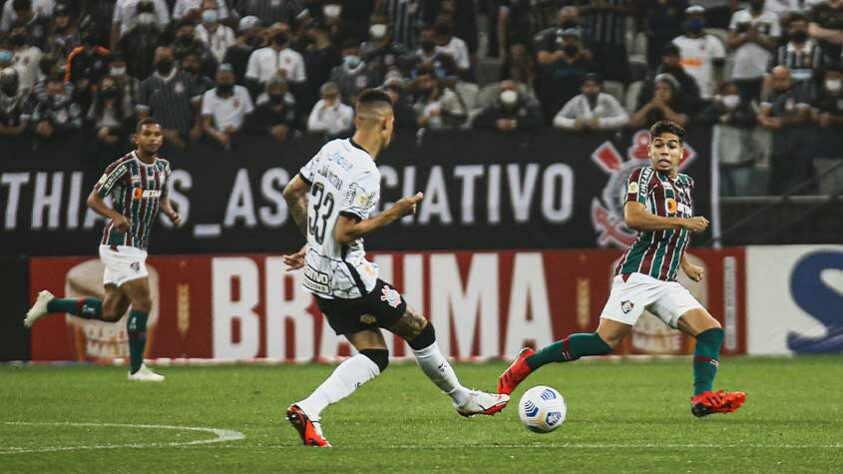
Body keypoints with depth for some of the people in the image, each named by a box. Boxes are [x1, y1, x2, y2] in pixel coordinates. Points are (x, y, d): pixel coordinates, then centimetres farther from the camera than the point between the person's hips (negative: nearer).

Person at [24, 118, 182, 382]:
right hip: (119, 244, -8)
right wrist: (117, 216, -29)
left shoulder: (163, 167, 9)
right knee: (142, 303, -12)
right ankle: (137, 369, -2)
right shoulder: (124, 167, -14)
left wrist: (171, 214, 2)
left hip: (136, 247, 8)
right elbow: (93, 199, -11)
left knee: (110, 312, 9)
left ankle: (50, 304, 23)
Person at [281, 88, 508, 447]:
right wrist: (393, 214, -16)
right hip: (348, 275, -9)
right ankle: (463, 398, 27)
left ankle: (308, 409, -8)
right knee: (419, 329, 10)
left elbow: (291, 193, 13)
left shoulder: (332, 150, 3)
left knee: (374, 356, 9)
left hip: (318, 272, 9)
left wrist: (313, 239, 25)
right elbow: (344, 234, -24)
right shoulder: (365, 175, -23)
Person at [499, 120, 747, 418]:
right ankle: (528, 363, -8)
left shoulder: (685, 184, 23)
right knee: (606, 340, -19)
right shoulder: (644, 176, 0)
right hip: (638, 273, -8)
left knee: (712, 331, -8)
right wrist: (683, 222, -16)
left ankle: (703, 398, -16)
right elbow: (633, 217, -18)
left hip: (666, 282, 8)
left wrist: (685, 265, 31)